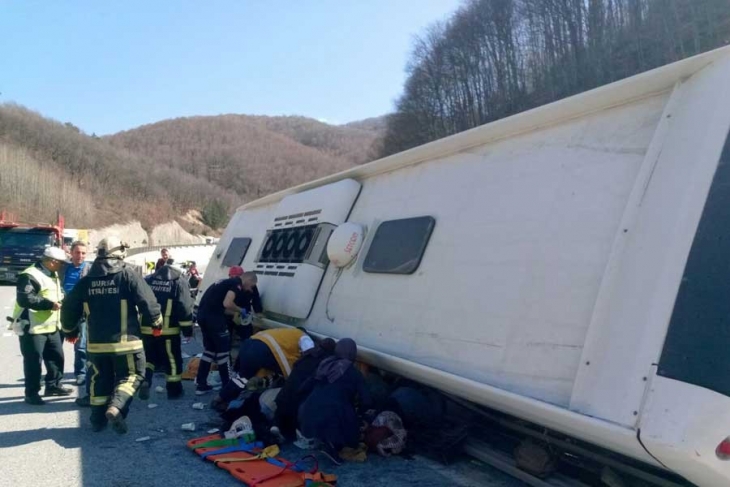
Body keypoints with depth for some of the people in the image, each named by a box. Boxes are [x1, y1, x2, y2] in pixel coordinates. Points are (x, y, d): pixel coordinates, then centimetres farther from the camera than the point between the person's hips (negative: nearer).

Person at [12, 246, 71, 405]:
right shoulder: (30, 276, -19)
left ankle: (53, 385, 31)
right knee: (33, 361, -1)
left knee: (57, 356, 16)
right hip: (33, 328, -9)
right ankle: (31, 393, 11)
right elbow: (24, 299, -28)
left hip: (51, 327, 9)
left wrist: (61, 300, 4)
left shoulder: (53, 275, 12)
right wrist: (50, 304, -26)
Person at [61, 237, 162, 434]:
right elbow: (148, 302, -12)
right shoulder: (128, 275, -10)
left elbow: (70, 308, 10)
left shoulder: (86, 281, 4)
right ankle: (115, 407, -13)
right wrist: (156, 321, 6)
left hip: (96, 342, 5)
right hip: (125, 341, -4)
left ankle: (98, 419, 22)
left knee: (100, 379, 19)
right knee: (131, 375, 8)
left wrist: (70, 329, 27)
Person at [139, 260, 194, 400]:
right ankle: (174, 390, 17)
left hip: (147, 329, 3)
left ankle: (144, 381, -3)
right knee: (172, 360, 9)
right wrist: (188, 329, -2)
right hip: (168, 330, -3)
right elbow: (184, 308, -8)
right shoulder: (179, 282, -2)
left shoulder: (147, 280, 10)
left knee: (148, 357, 19)